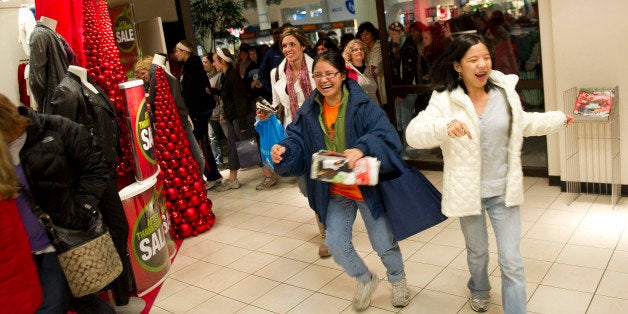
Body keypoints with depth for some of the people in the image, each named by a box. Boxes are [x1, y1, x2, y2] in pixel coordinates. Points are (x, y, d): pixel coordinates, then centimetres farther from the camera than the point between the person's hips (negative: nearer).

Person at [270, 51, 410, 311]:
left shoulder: (363, 105, -17)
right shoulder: (309, 111, -3)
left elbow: (386, 136, -26)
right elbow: (297, 141, -5)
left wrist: (361, 149, -45)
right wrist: (283, 150, -28)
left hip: (367, 188, -3)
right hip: (335, 191, 4)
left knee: (384, 242, 12)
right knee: (336, 243, 4)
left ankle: (398, 280, 46)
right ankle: (365, 281, 36)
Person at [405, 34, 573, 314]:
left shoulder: (505, 91, -3)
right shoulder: (445, 101, -15)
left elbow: (522, 124, 17)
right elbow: (413, 134, -27)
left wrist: (559, 119, 27)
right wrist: (445, 126, -45)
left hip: (503, 190, 2)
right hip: (468, 192, -1)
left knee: (512, 263, 0)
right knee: (477, 252, 22)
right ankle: (479, 290, 54)